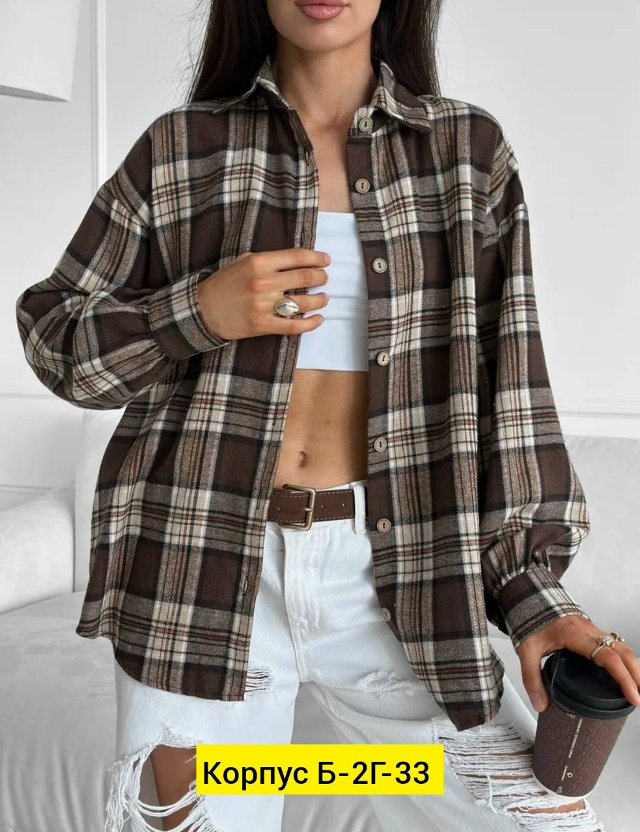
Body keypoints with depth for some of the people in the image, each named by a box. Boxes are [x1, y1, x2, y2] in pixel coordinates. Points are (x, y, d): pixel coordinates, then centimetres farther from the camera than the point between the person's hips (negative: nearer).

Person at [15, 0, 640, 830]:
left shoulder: (469, 151, 6)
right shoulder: (180, 148, 5)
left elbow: (504, 381, 4)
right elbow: (52, 335, 8)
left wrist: (531, 591, -4)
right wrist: (197, 314, -11)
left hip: (394, 575, 1)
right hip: (204, 570, 0)